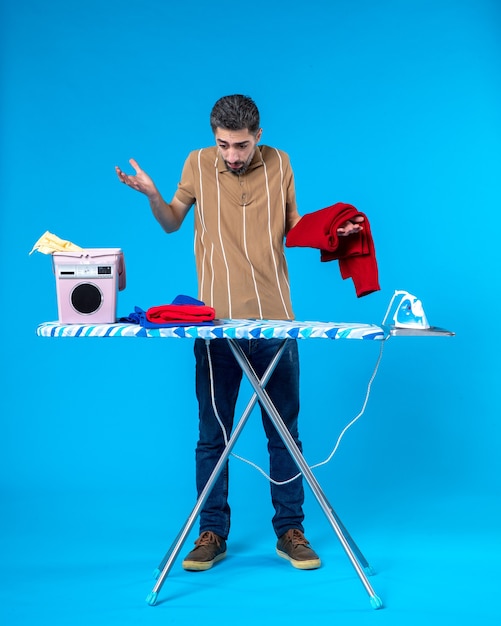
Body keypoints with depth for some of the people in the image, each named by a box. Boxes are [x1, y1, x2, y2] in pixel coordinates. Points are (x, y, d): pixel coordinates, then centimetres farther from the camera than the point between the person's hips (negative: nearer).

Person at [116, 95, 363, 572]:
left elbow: (293, 229, 12)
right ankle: (212, 534, 18)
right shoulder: (198, 164, 0)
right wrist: (151, 195, -8)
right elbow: (172, 223, 11)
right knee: (212, 435, 6)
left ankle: (290, 532, 19)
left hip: (275, 320, 1)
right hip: (216, 322, 0)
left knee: (284, 432, 8)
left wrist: (331, 228, -6)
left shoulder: (279, 164, 3)